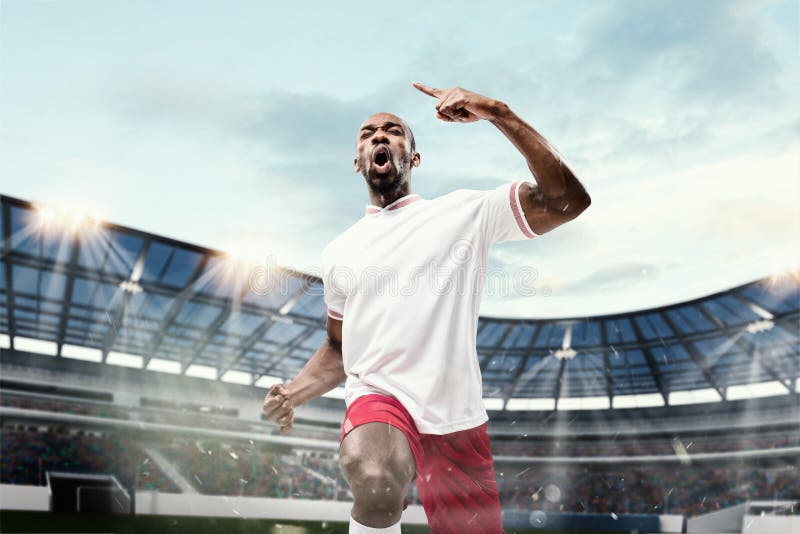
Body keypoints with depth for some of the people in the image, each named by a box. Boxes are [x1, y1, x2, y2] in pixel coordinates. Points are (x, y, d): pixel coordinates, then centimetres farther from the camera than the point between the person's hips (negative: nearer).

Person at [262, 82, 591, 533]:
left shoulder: (465, 213, 1)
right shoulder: (339, 254, 13)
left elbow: (567, 200, -13)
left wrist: (498, 113, -20)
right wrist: (294, 393, 2)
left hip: (456, 420, 0)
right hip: (378, 397, 0)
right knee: (377, 483, -35)